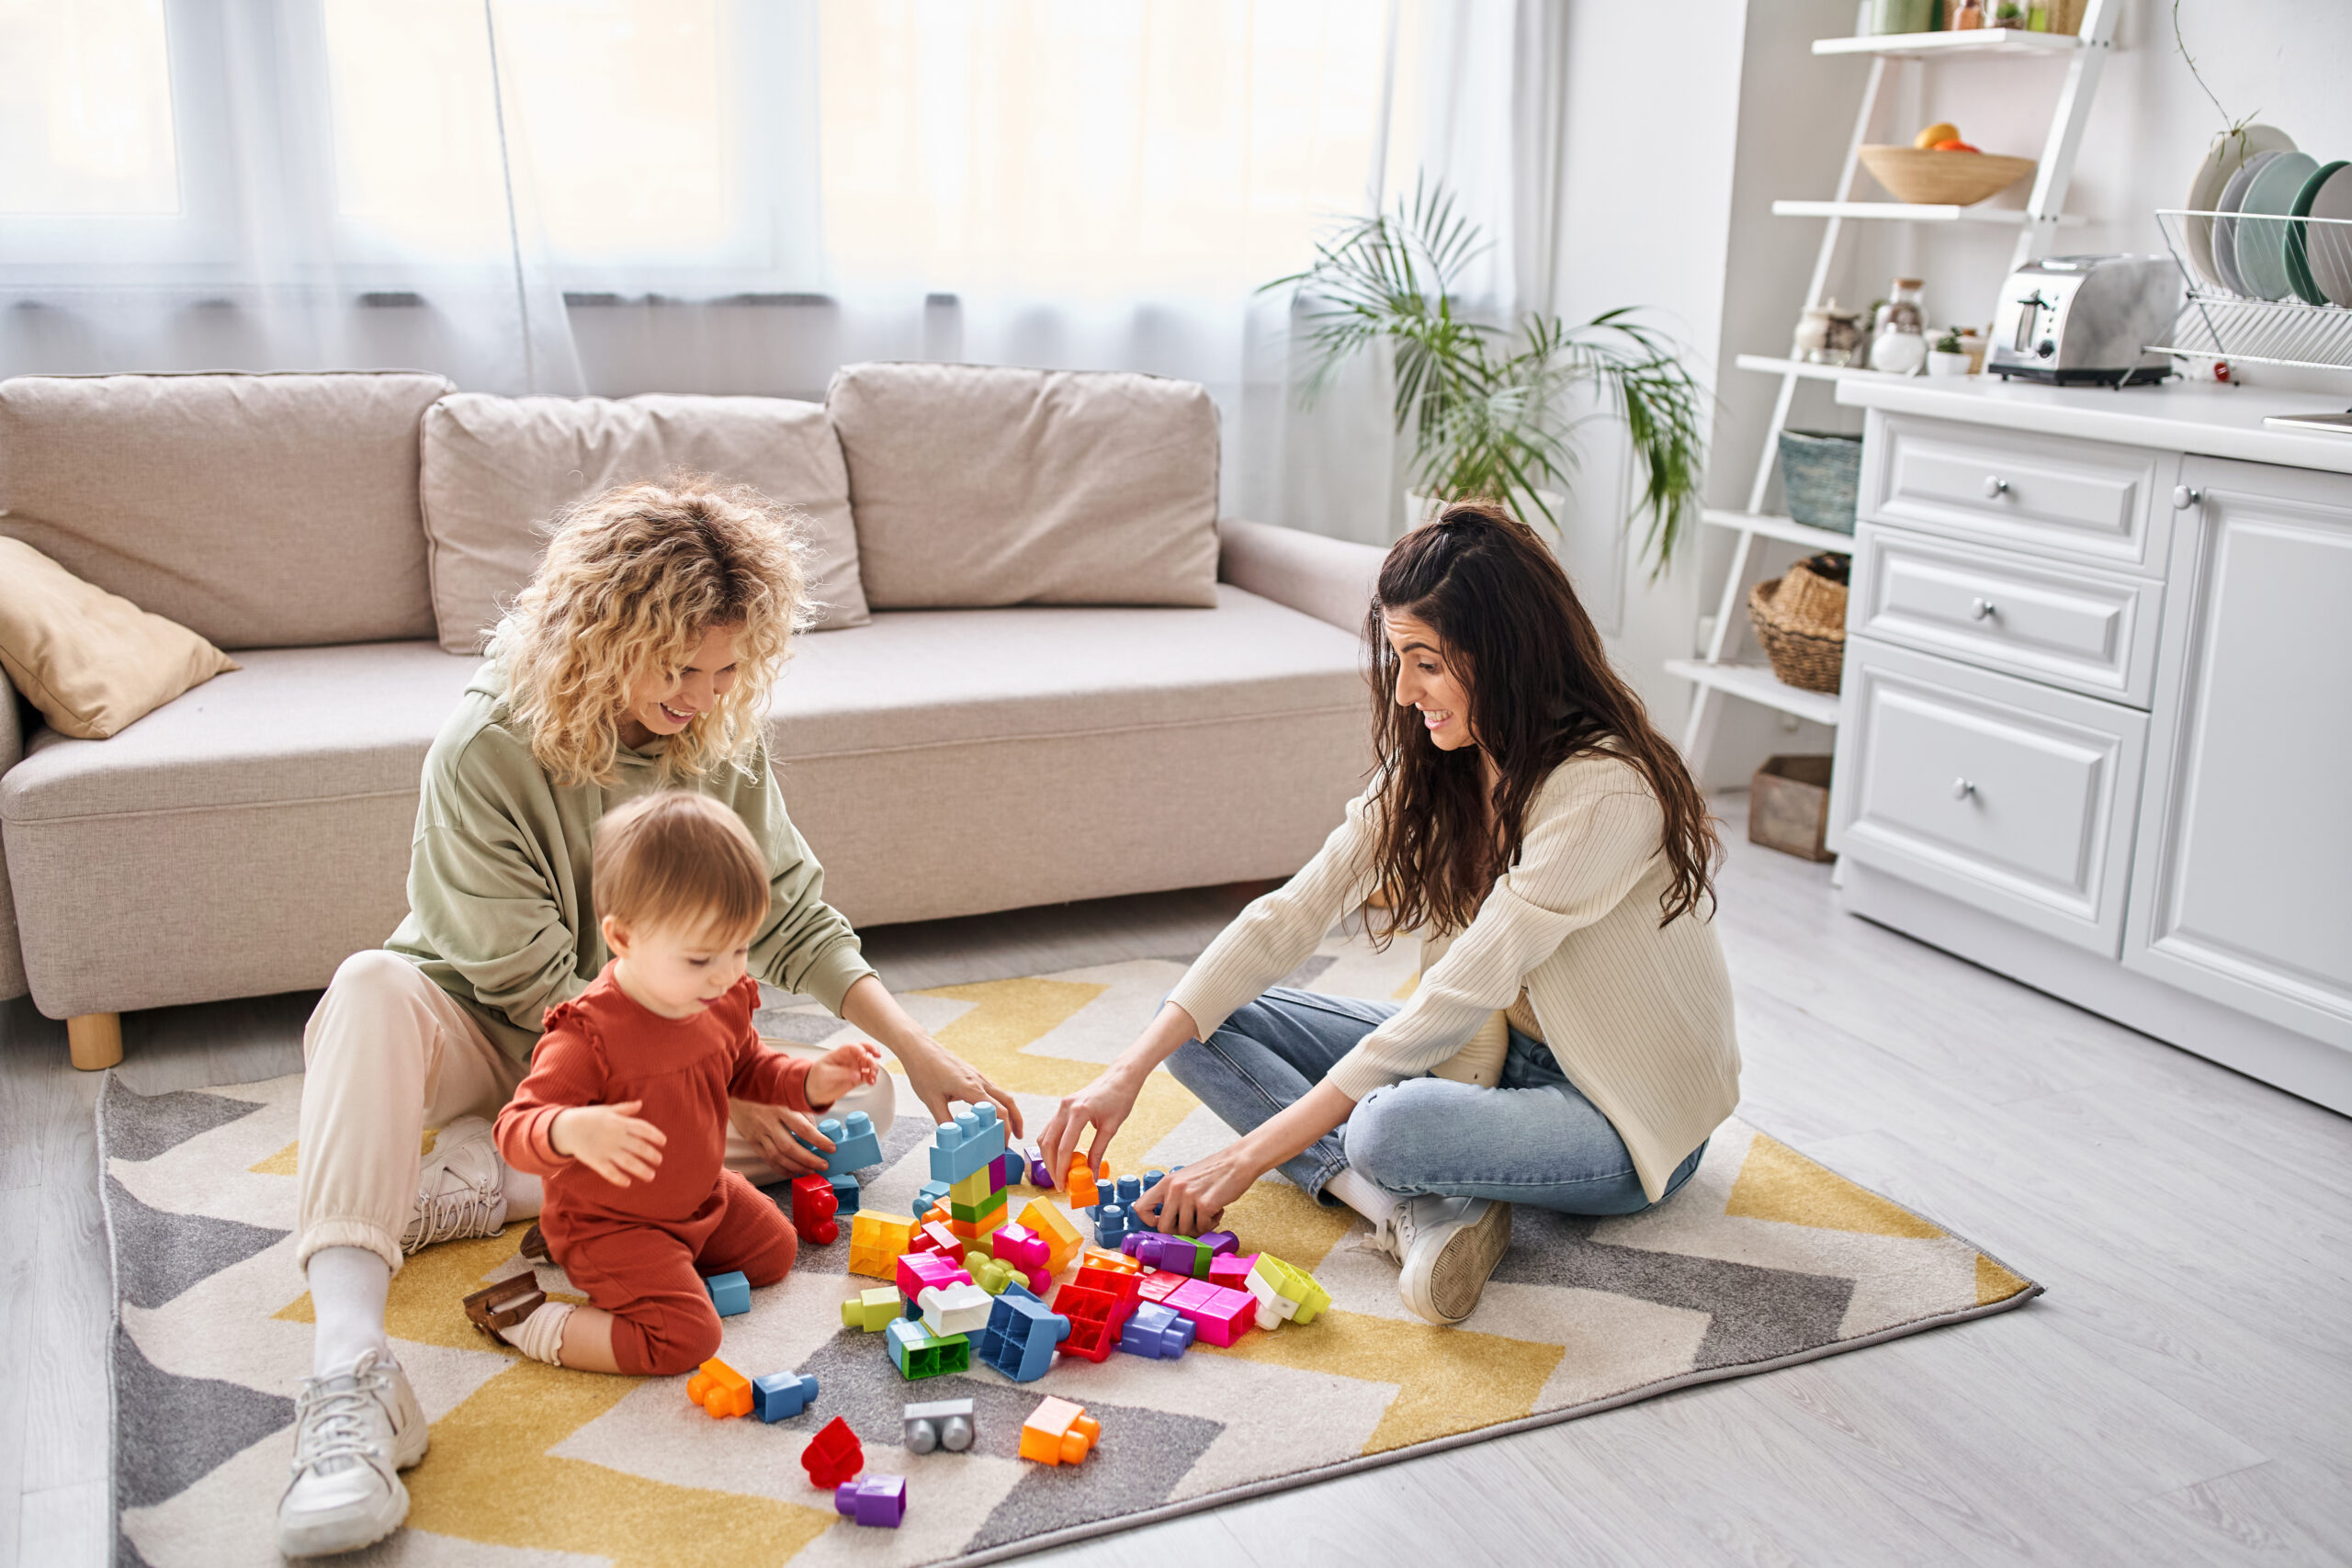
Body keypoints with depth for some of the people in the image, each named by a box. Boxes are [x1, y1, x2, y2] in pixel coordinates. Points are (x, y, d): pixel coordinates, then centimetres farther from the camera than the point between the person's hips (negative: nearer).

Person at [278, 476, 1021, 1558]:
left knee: (855, 1098, -18)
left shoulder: (722, 740, -9)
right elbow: (535, 986, -23)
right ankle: (349, 1374, -52)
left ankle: (486, 1182, -26)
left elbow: (796, 918, -4)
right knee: (374, 988, -37)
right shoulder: (487, 749, -24)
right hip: (485, 1036, -4)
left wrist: (921, 1054, -16)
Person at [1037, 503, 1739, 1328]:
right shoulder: (1433, 763, -3)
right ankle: (1417, 1212, -20)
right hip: (1492, 1050, 9)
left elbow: (1459, 994, -30)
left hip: (1627, 1115, -9)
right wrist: (1130, 1070, -16)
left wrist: (1257, 1151, -28)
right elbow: (1292, 912, -7)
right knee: (1206, 1023, -6)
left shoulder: (1603, 790, -27)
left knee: (1391, 1127, -42)